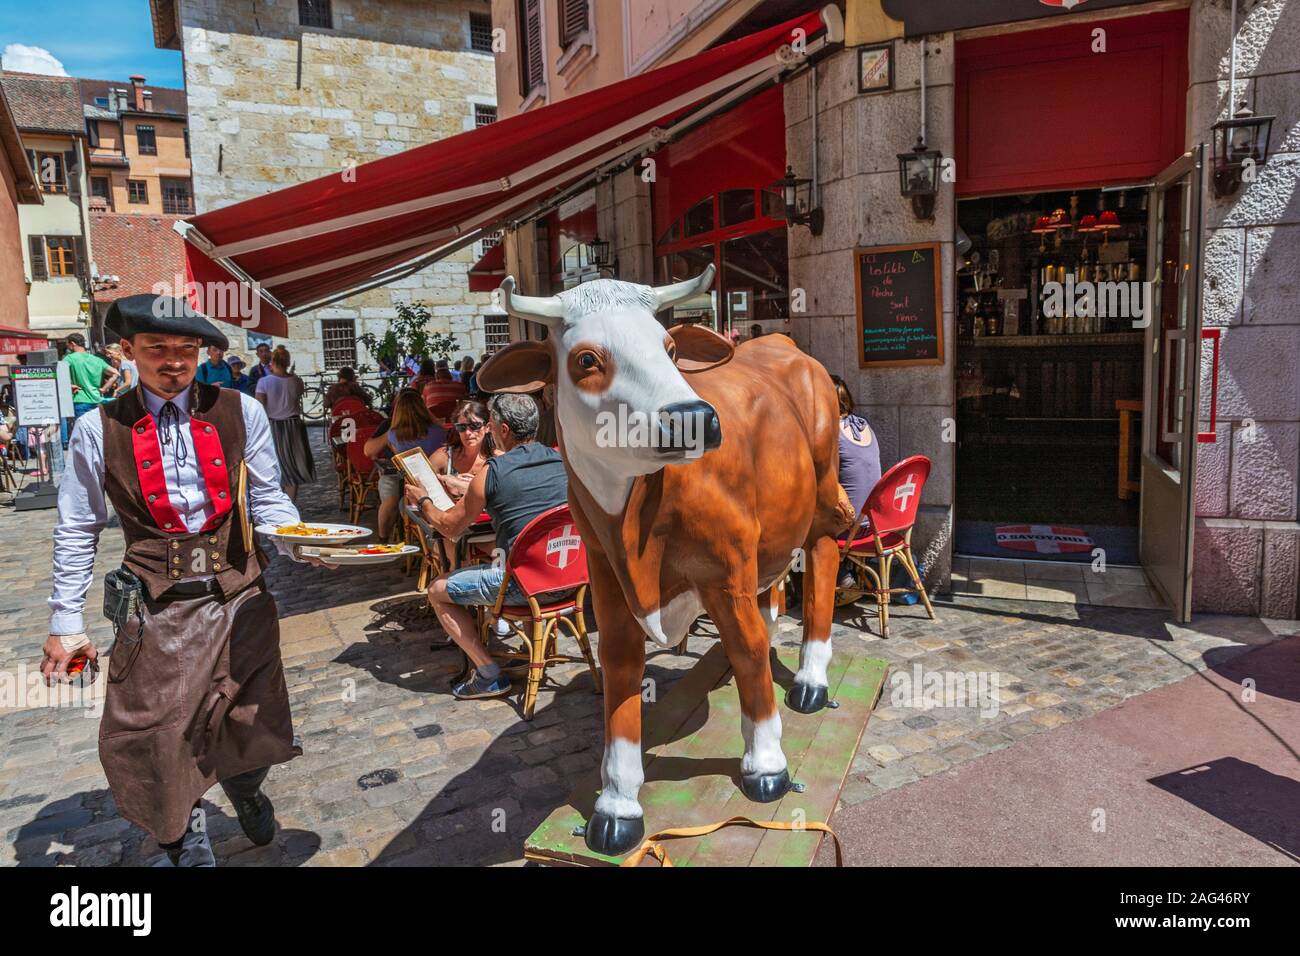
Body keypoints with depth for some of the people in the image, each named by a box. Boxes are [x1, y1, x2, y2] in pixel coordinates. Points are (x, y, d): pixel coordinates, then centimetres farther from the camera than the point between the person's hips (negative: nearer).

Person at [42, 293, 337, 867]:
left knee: (250, 725, 11)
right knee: (146, 740, 5)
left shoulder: (240, 412, -2)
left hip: (240, 600, 1)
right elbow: (77, 532, 4)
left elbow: (266, 500, 2)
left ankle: (245, 789, 48)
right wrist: (66, 623, 4)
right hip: (156, 609, 0)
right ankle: (185, 846, 34)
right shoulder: (99, 429, -3)